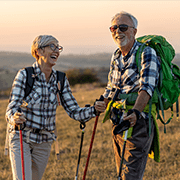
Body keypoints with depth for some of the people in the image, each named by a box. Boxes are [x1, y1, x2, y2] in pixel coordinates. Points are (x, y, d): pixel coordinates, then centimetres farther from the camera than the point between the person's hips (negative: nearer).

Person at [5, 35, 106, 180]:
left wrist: (94, 110, -20)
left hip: (44, 142, 4)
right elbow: (12, 107, -19)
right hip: (21, 138, -4)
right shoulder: (25, 75, -12)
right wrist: (14, 119, -43)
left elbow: (74, 111, -2)